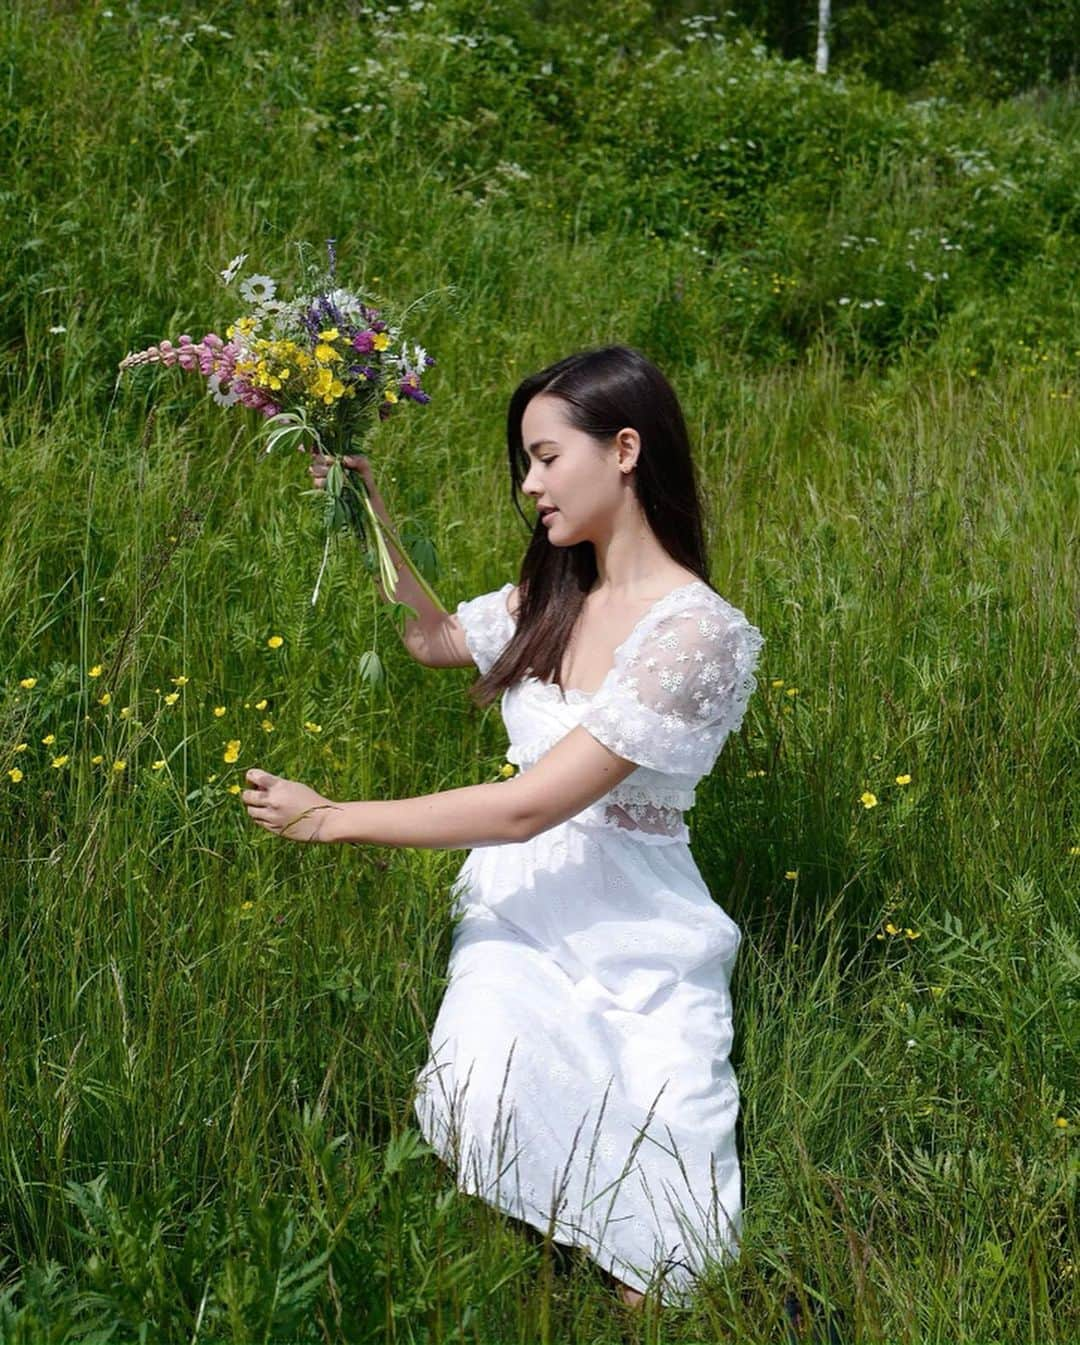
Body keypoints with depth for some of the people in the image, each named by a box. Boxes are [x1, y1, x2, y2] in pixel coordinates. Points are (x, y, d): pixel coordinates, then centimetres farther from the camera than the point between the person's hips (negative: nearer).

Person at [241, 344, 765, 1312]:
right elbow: (430, 637, 28)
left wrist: (328, 818, -17)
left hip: (635, 950, -5)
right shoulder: (553, 600, 6)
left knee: (653, 1281, -14)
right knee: (476, 1119, -23)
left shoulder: (698, 634, -18)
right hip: (518, 914, 6)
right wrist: (371, 508, 15)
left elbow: (525, 807, -23)